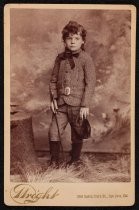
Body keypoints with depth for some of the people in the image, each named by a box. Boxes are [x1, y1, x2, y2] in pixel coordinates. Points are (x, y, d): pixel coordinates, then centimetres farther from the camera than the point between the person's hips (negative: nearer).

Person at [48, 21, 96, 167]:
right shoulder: (60, 58, 7)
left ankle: (74, 161, 29)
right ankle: (54, 162, 17)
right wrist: (53, 98, 2)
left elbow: (90, 83, -8)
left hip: (77, 105, -3)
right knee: (54, 132, 0)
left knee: (77, 136, 9)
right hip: (60, 104, 4)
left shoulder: (86, 59, -6)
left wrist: (85, 105, -11)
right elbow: (53, 80, 13)